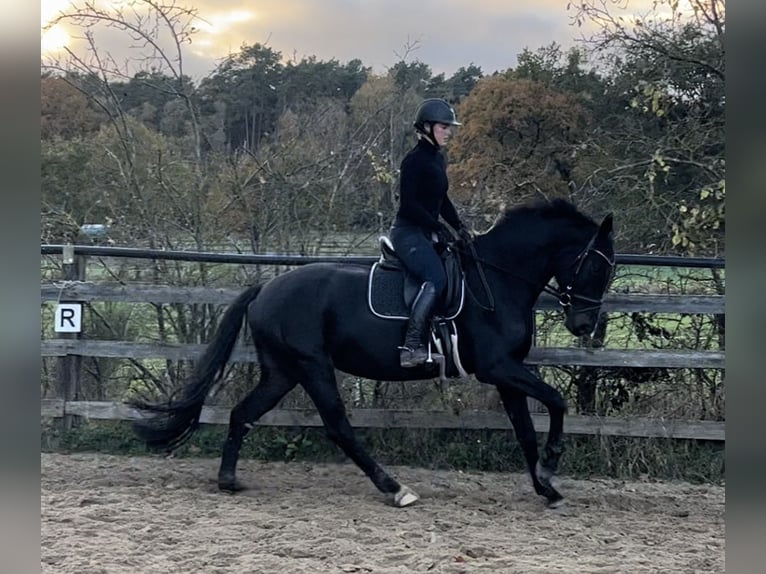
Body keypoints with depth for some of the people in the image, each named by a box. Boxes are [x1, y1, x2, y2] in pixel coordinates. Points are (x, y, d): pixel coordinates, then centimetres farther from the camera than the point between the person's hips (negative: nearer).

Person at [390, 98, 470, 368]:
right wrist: (438, 227, -21)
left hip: (427, 233, 10)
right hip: (408, 232, -10)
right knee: (436, 279, -29)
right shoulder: (414, 160, -12)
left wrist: (458, 226, 10)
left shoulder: (438, 158, 15)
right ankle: (411, 346, -33)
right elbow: (408, 203, -19)